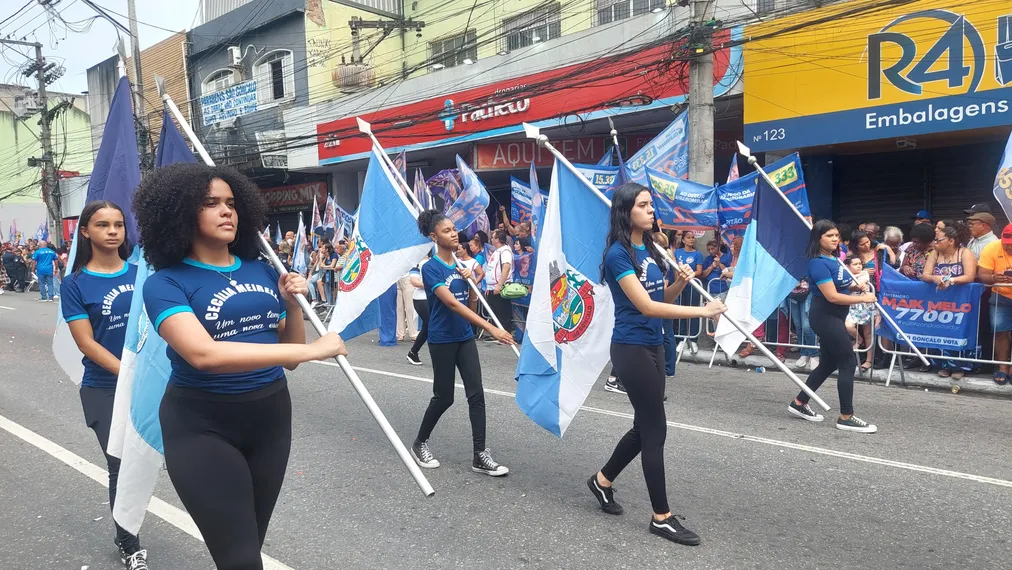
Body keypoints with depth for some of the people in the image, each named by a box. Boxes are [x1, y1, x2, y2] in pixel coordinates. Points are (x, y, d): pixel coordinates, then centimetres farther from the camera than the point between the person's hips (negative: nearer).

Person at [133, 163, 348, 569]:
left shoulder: (262, 272, 4)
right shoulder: (166, 283, -10)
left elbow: (289, 360, 9)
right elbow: (204, 354, -28)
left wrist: (293, 305, -8)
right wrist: (311, 350, -29)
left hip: (270, 417, 5)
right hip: (203, 426, -5)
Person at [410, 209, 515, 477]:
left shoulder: (460, 265, 7)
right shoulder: (431, 268, -15)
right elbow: (452, 304, -26)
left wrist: (470, 280, -6)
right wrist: (490, 328, -33)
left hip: (465, 337, 6)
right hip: (442, 340, -6)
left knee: (476, 394, 0)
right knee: (444, 397, 5)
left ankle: (480, 456, 6)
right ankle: (420, 444, 28)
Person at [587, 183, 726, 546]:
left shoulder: (649, 249, 10)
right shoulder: (618, 254, -15)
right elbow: (645, 305, -23)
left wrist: (680, 282, -6)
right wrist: (701, 311, -23)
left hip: (652, 346, 9)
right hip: (631, 349, -9)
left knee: (644, 426, 16)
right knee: (655, 428, -3)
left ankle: (602, 480, 36)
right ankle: (662, 517, 9)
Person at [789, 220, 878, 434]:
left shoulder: (835, 258, 10)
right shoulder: (818, 263, -19)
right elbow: (832, 296, -23)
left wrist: (856, 285, 7)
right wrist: (863, 298, -17)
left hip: (833, 317, 10)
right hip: (826, 317, -10)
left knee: (828, 364, 15)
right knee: (848, 363, -7)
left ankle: (799, 403, 26)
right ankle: (846, 418, 1)